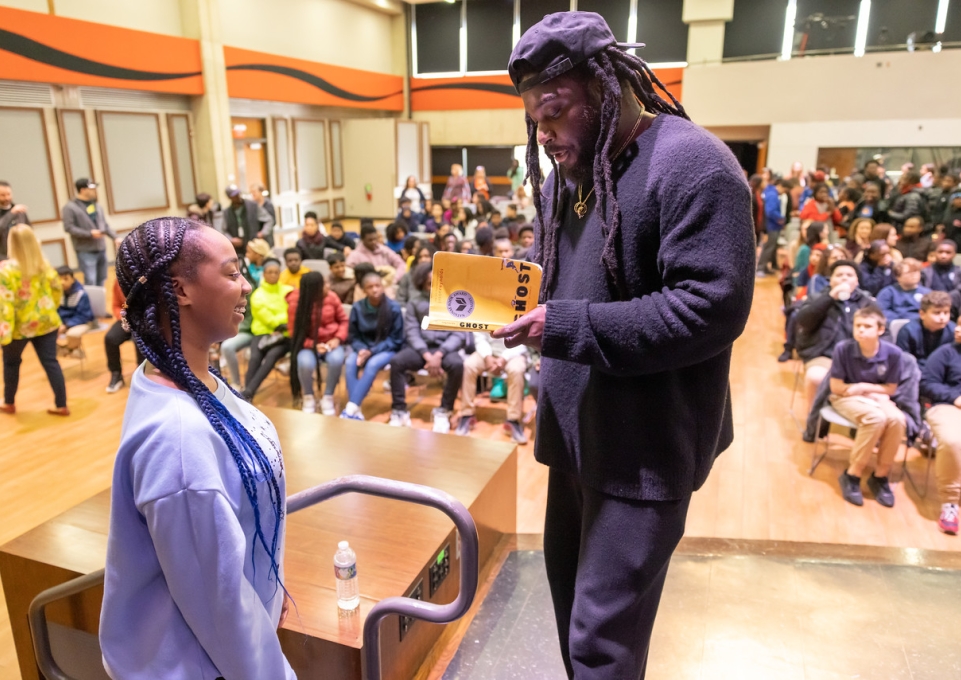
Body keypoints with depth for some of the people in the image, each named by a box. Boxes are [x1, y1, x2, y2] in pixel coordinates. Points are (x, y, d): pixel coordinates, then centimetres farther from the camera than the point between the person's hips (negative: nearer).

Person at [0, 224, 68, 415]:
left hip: (20, 325, -3)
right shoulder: (44, 264, -2)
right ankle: (61, 405, 7)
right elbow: (57, 290, 9)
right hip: (46, 321, 4)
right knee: (50, 362, 7)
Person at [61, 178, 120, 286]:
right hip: (85, 251, -6)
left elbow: (105, 225, 17)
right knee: (90, 281, -10)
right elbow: (68, 228, -13)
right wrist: (90, 233, -20)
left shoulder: (97, 205, 10)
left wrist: (115, 237, 6)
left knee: (101, 279, 13)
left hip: (101, 249, 6)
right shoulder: (70, 208, -8)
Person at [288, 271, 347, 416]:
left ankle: (328, 397, -9)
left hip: (331, 342, 2)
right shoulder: (295, 303, -12)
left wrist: (338, 339, -12)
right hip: (308, 344, -1)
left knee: (336, 360, -33)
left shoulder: (331, 297, -6)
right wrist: (313, 345, -21)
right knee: (305, 363, -35)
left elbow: (343, 320, 5)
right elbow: (295, 332, -7)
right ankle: (308, 398, -4)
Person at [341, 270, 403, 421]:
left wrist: (372, 351, -18)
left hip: (387, 349, -3)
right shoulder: (357, 308, -5)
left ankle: (350, 409, -33)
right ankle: (356, 411, -31)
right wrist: (361, 349, -18)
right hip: (364, 347, 3)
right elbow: (352, 336, 4)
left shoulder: (394, 308, -12)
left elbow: (396, 339, -7)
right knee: (350, 362, -29)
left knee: (373, 364, -34)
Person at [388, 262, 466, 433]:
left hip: (445, 348, -1)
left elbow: (459, 334, -3)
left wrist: (438, 355, -18)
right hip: (421, 349, 1)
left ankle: (444, 411, -14)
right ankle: (399, 411, -14)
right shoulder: (414, 304, 12)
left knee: (457, 364, -34)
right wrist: (428, 356, -18)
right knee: (396, 361, -28)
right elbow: (412, 333, 0)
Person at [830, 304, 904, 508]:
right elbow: (836, 386, -11)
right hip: (845, 397, -3)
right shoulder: (843, 348, -19)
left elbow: (891, 389, 1)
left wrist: (863, 387, -11)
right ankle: (852, 475, -14)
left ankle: (880, 476, -7)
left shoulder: (893, 353, -12)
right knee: (876, 418, -32)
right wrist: (872, 393, -9)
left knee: (897, 419, -28)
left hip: (877, 397, 3)